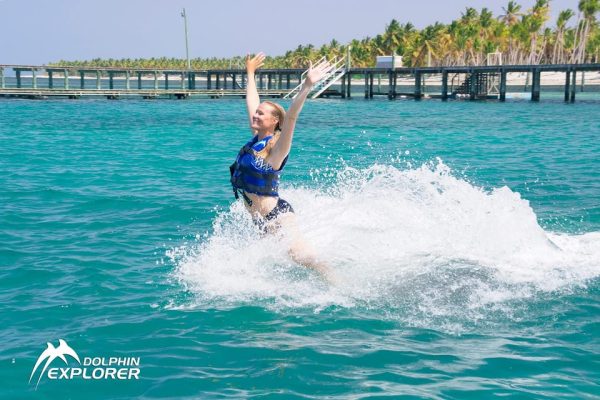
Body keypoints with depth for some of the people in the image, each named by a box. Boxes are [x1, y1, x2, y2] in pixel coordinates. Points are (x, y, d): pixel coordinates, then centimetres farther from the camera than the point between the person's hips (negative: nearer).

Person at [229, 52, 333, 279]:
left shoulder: (275, 149, -11)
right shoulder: (257, 138, 10)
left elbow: (290, 117, -28)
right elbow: (252, 103, 22)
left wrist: (307, 87, -40)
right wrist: (250, 73, 32)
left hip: (277, 217, -9)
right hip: (262, 220, 9)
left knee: (304, 259, -20)